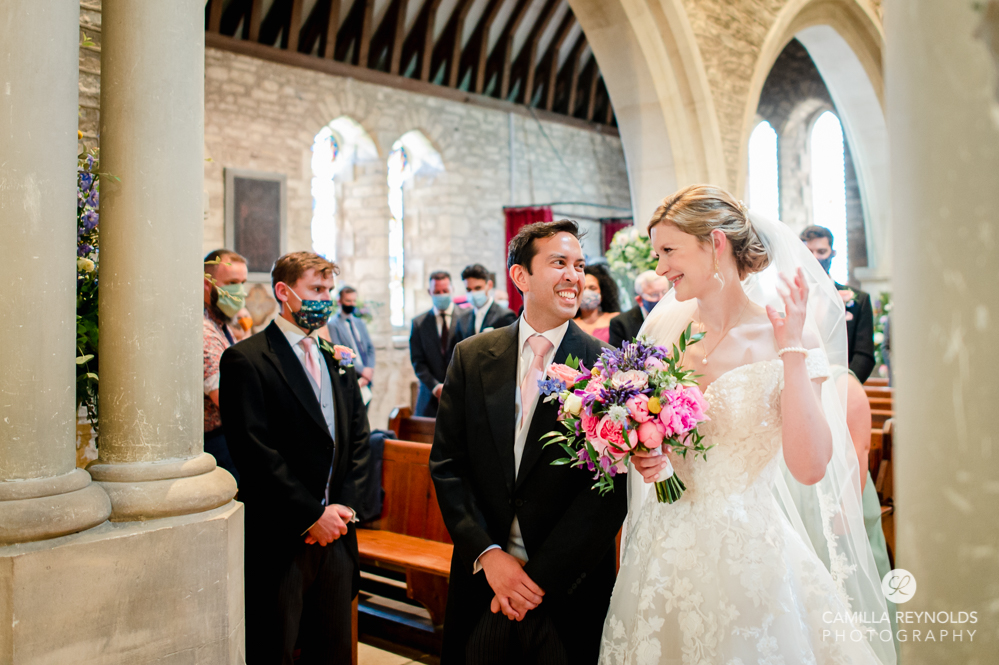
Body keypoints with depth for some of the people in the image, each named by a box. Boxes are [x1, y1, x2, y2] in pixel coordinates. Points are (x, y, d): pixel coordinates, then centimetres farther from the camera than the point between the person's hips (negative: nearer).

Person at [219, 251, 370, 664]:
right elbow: (255, 451, -15)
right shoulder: (246, 360, -8)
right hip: (279, 540, -6)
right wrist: (312, 515, -14)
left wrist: (341, 506, 0)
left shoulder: (337, 361, 12)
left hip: (336, 535, 6)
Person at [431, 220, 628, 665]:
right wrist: (488, 555, -9)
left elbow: (610, 493, -11)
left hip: (568, 590, -2)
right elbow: (446, 465, 1)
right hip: (481, 579, 2)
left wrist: (541, 576, -14)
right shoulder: (472, 357, 1)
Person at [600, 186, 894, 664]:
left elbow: (810, 468, -20)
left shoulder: (783, 336, -10)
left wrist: (793, 352, -22)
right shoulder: (662, 328, 1)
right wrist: (641, 454, -6)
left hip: (746, 552, -4)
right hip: (665, 548, 4)